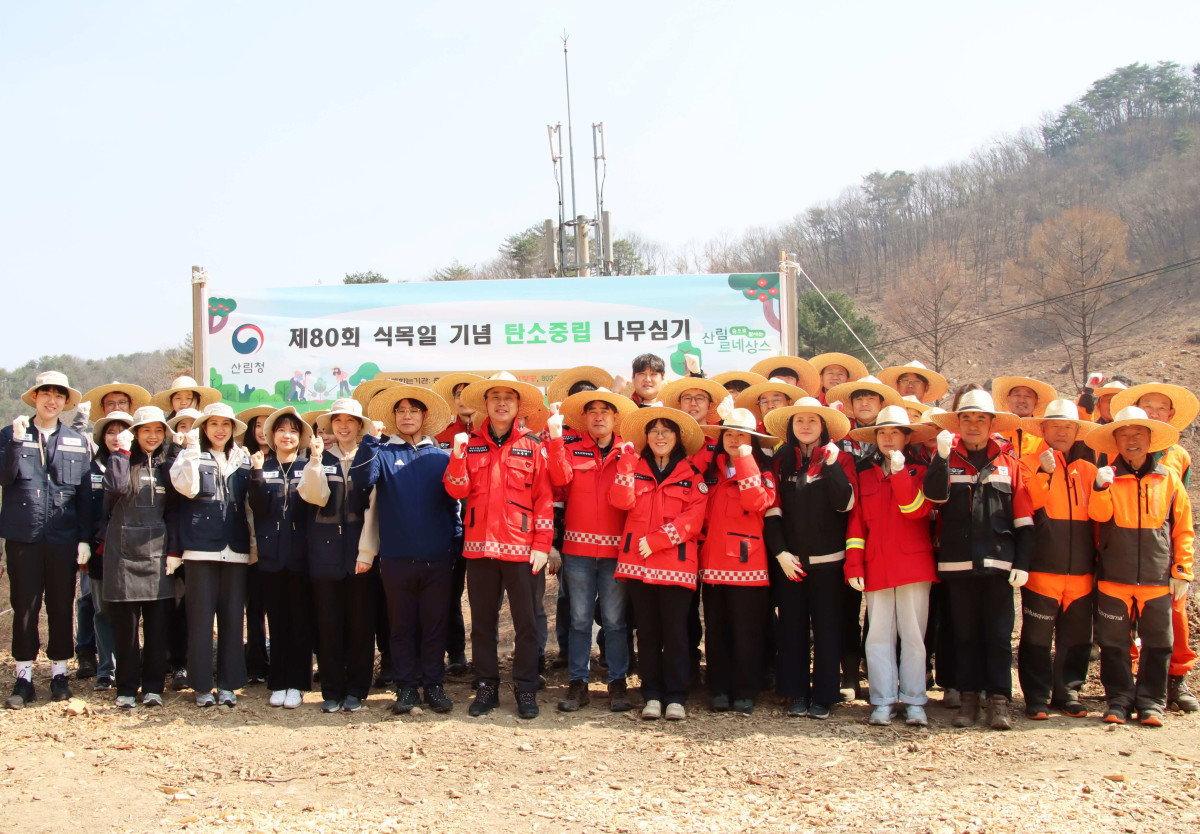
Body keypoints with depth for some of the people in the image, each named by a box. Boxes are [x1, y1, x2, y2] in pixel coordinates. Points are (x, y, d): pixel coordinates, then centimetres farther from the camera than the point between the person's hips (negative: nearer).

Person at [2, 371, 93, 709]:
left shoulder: (77, 442, 9)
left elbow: (85, 494, 7)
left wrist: (84, 539, 1)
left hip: (64, 539, 1)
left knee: (62, 608, 7)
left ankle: (59, 673, 17)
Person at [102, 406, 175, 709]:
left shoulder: (165, 466, 13)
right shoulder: (124, 462, 3)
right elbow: (114, 487, -19)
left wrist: (174, 544, 6)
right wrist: (122, 451, -14)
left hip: (157, 553, 3)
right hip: (124, 552, -3)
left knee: (157, 624, 2)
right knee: (125, 624, 1)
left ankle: (152, 687, 10)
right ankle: (126, 689, 10)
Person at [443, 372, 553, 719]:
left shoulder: (532, 447, 3)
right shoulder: (470, 443, 8)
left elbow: (544, 499, 1)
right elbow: (457, 490, -1)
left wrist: (542, 544, -5)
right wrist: (458, 454, -16)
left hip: (521, 547, -2)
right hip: (480, 545, 2)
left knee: (526, 622, 3)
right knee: (482, 621, 9)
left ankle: (526, 689, 13)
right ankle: (486, 687, 20)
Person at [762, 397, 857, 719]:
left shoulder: (840, 459, 2)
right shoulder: (781, 462, 8)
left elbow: (845, 503, -12)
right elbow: (772, 512, 4)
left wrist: (832, 462, -16)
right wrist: (780, 553, -5)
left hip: (827, 559, -2)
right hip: (789, 560, 2)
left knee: (826, 628, 3)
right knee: (792, 628, 5)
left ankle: (823, 696, 12)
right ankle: (795, 694, 13)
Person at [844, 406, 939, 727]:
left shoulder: (918, 469, 6)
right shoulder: (863, 471, 10)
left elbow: (916, 509, -11)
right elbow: (855, 518, 6)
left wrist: (899, 471, -17)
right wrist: (854, 563, -1)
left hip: (913, 564, -1)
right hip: (876, 565, 1)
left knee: (913, 634, 2)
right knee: (879, 634, 2)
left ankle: (914, 701, 9)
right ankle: (883, 701, 7)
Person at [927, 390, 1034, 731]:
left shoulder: (1008, 461, 6)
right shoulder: (947, 457, 6)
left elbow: (1024, 518, 5)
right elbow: (935, 494, -13)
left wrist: (1022, 562, -1)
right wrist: (942, 456, -22)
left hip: (998, 562, 0)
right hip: (957, 562, 1)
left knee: (998, 634, 2)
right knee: (964, 633, 8)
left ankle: (999, 700, 8)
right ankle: (969, 697, 16)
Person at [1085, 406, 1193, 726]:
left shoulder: (1168, 479, 6)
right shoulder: (1107, 477, 4)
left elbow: (1183, 529, 8)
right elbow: (1099, 515, -12)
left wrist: (1182, 571, 3)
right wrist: (1101, 488, -30)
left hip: (1158, 579, 1)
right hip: (1114, 578, -1)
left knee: (1157, 642, 6)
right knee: (1114, 642, 5)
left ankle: (1150, 700, 18)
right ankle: (1119, 699, 15)